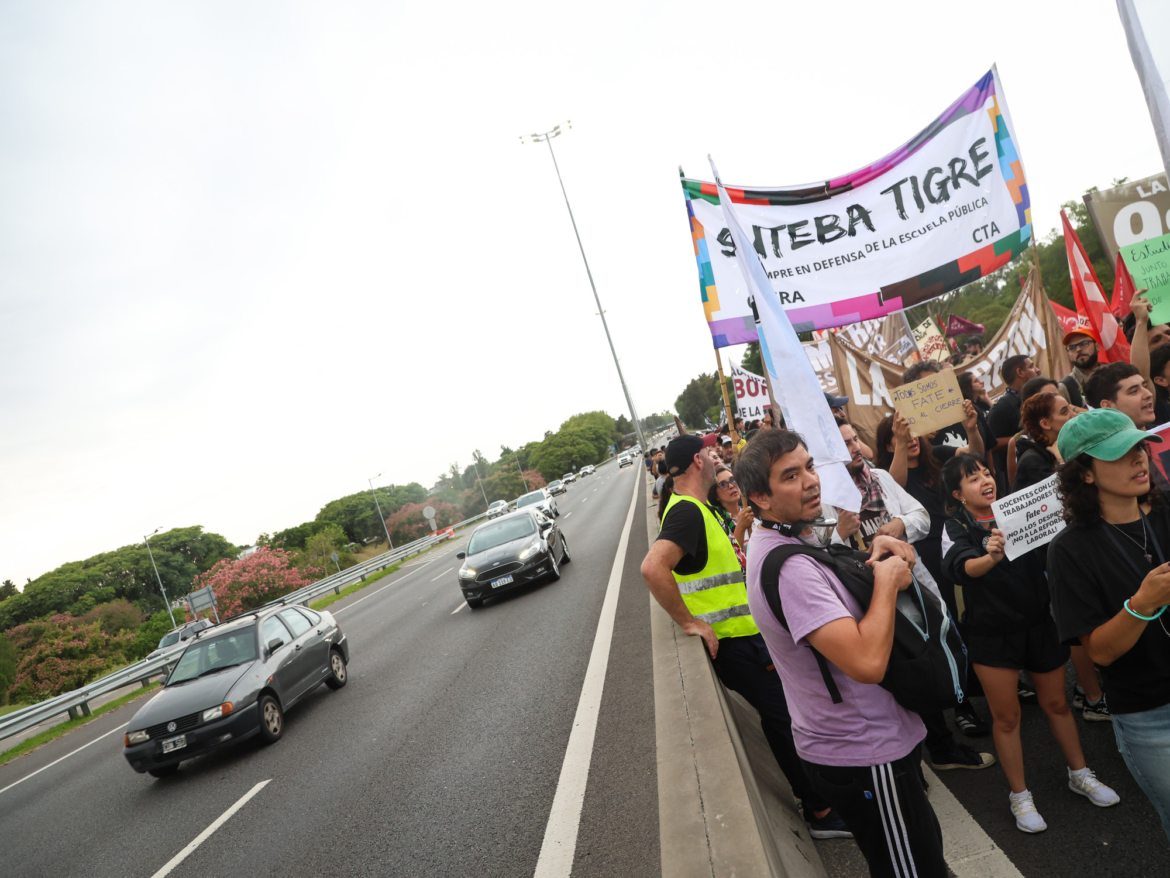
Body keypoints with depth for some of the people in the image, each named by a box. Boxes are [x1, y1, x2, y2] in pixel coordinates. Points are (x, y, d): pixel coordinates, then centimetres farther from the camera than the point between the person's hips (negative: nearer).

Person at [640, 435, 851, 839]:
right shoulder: (687, 510, -21)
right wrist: (689, 621, -27)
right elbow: (653, 567, -35)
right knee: (785, 717, 0)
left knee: (780, 715, 19)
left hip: (744, 634, 10)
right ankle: (822, 813, 15)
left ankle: (816, 801, 34)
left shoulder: (697, 508, 13)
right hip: (733, 642, -10)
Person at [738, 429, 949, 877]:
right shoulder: (788, 567, -29)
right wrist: (887, 580, -22)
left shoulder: (773, 542, 4)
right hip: (866, 758, -10)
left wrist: (874, 549, 1)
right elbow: (867, 662, -36)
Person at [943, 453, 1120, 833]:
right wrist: (991, 558, -51)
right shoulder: (956, 528, -9)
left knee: (1057, 703, 18)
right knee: (1006, 716, 6)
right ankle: (1020, 796, 22)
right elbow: (961, 566, -30)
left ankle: (1079, 774, 39)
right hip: (991, 634, -3)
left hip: (1039, 624, 3)